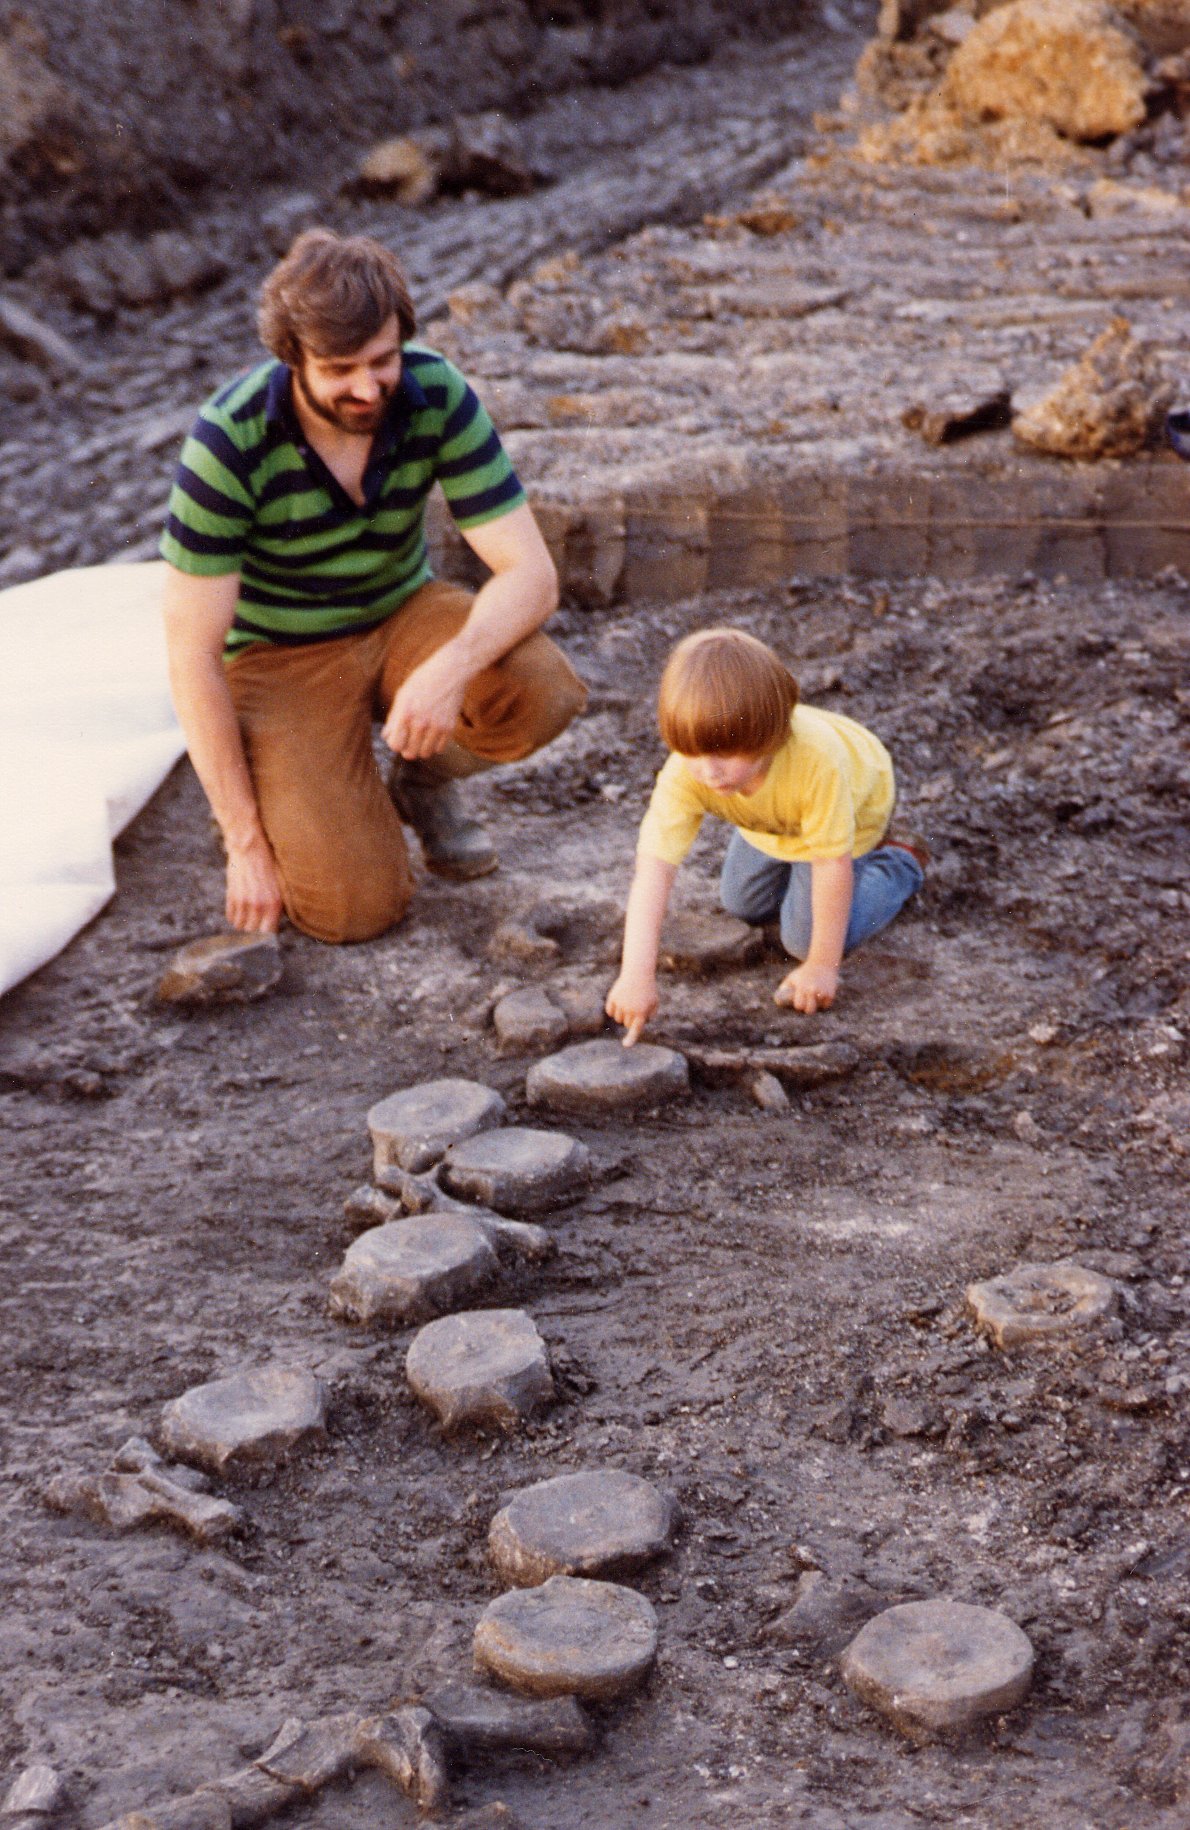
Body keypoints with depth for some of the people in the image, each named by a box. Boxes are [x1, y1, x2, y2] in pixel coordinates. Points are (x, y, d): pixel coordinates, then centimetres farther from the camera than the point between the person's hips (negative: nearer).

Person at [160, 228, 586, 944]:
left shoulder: (437, 394, -19)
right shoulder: (230, 441, -27)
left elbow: (532, 575, -20)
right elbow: (192, 651, -21)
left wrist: (452, 667, -42)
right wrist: (247, 845, -20)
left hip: (401, 615, 3)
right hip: (279, 655, -3)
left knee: (544, 691, -27)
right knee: (357, 907, -19)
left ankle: (425, 778, 6)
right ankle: (281, 799, 15)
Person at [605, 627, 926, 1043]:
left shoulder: (815, 760, -49)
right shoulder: (684, 774, -40)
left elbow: (833, 865, -38)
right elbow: (653, 868, -45)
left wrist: (822, 966, -30)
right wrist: (636, 974, -54)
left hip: (854, 803, -4)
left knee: (806, 935, -7)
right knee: (743, 903, 18)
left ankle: (898, 865, 15)